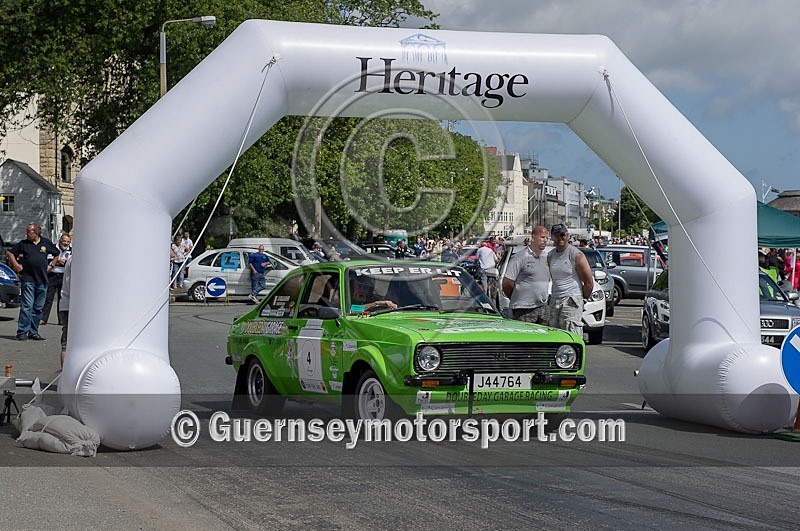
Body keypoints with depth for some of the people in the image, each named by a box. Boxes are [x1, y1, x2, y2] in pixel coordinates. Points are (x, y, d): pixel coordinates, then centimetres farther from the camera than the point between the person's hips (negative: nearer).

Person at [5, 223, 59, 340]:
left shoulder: (46, 243, 8)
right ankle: (22, 332, -9)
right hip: (28, 279, -3)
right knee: (27, 306, -11)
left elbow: (57, 254, 21)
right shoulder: (23, 244, 5)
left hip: (42, 280, 3)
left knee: (38, 308, 6)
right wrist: (16, 265, 2)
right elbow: (9, 253, 13)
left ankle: (33, 332, 12)